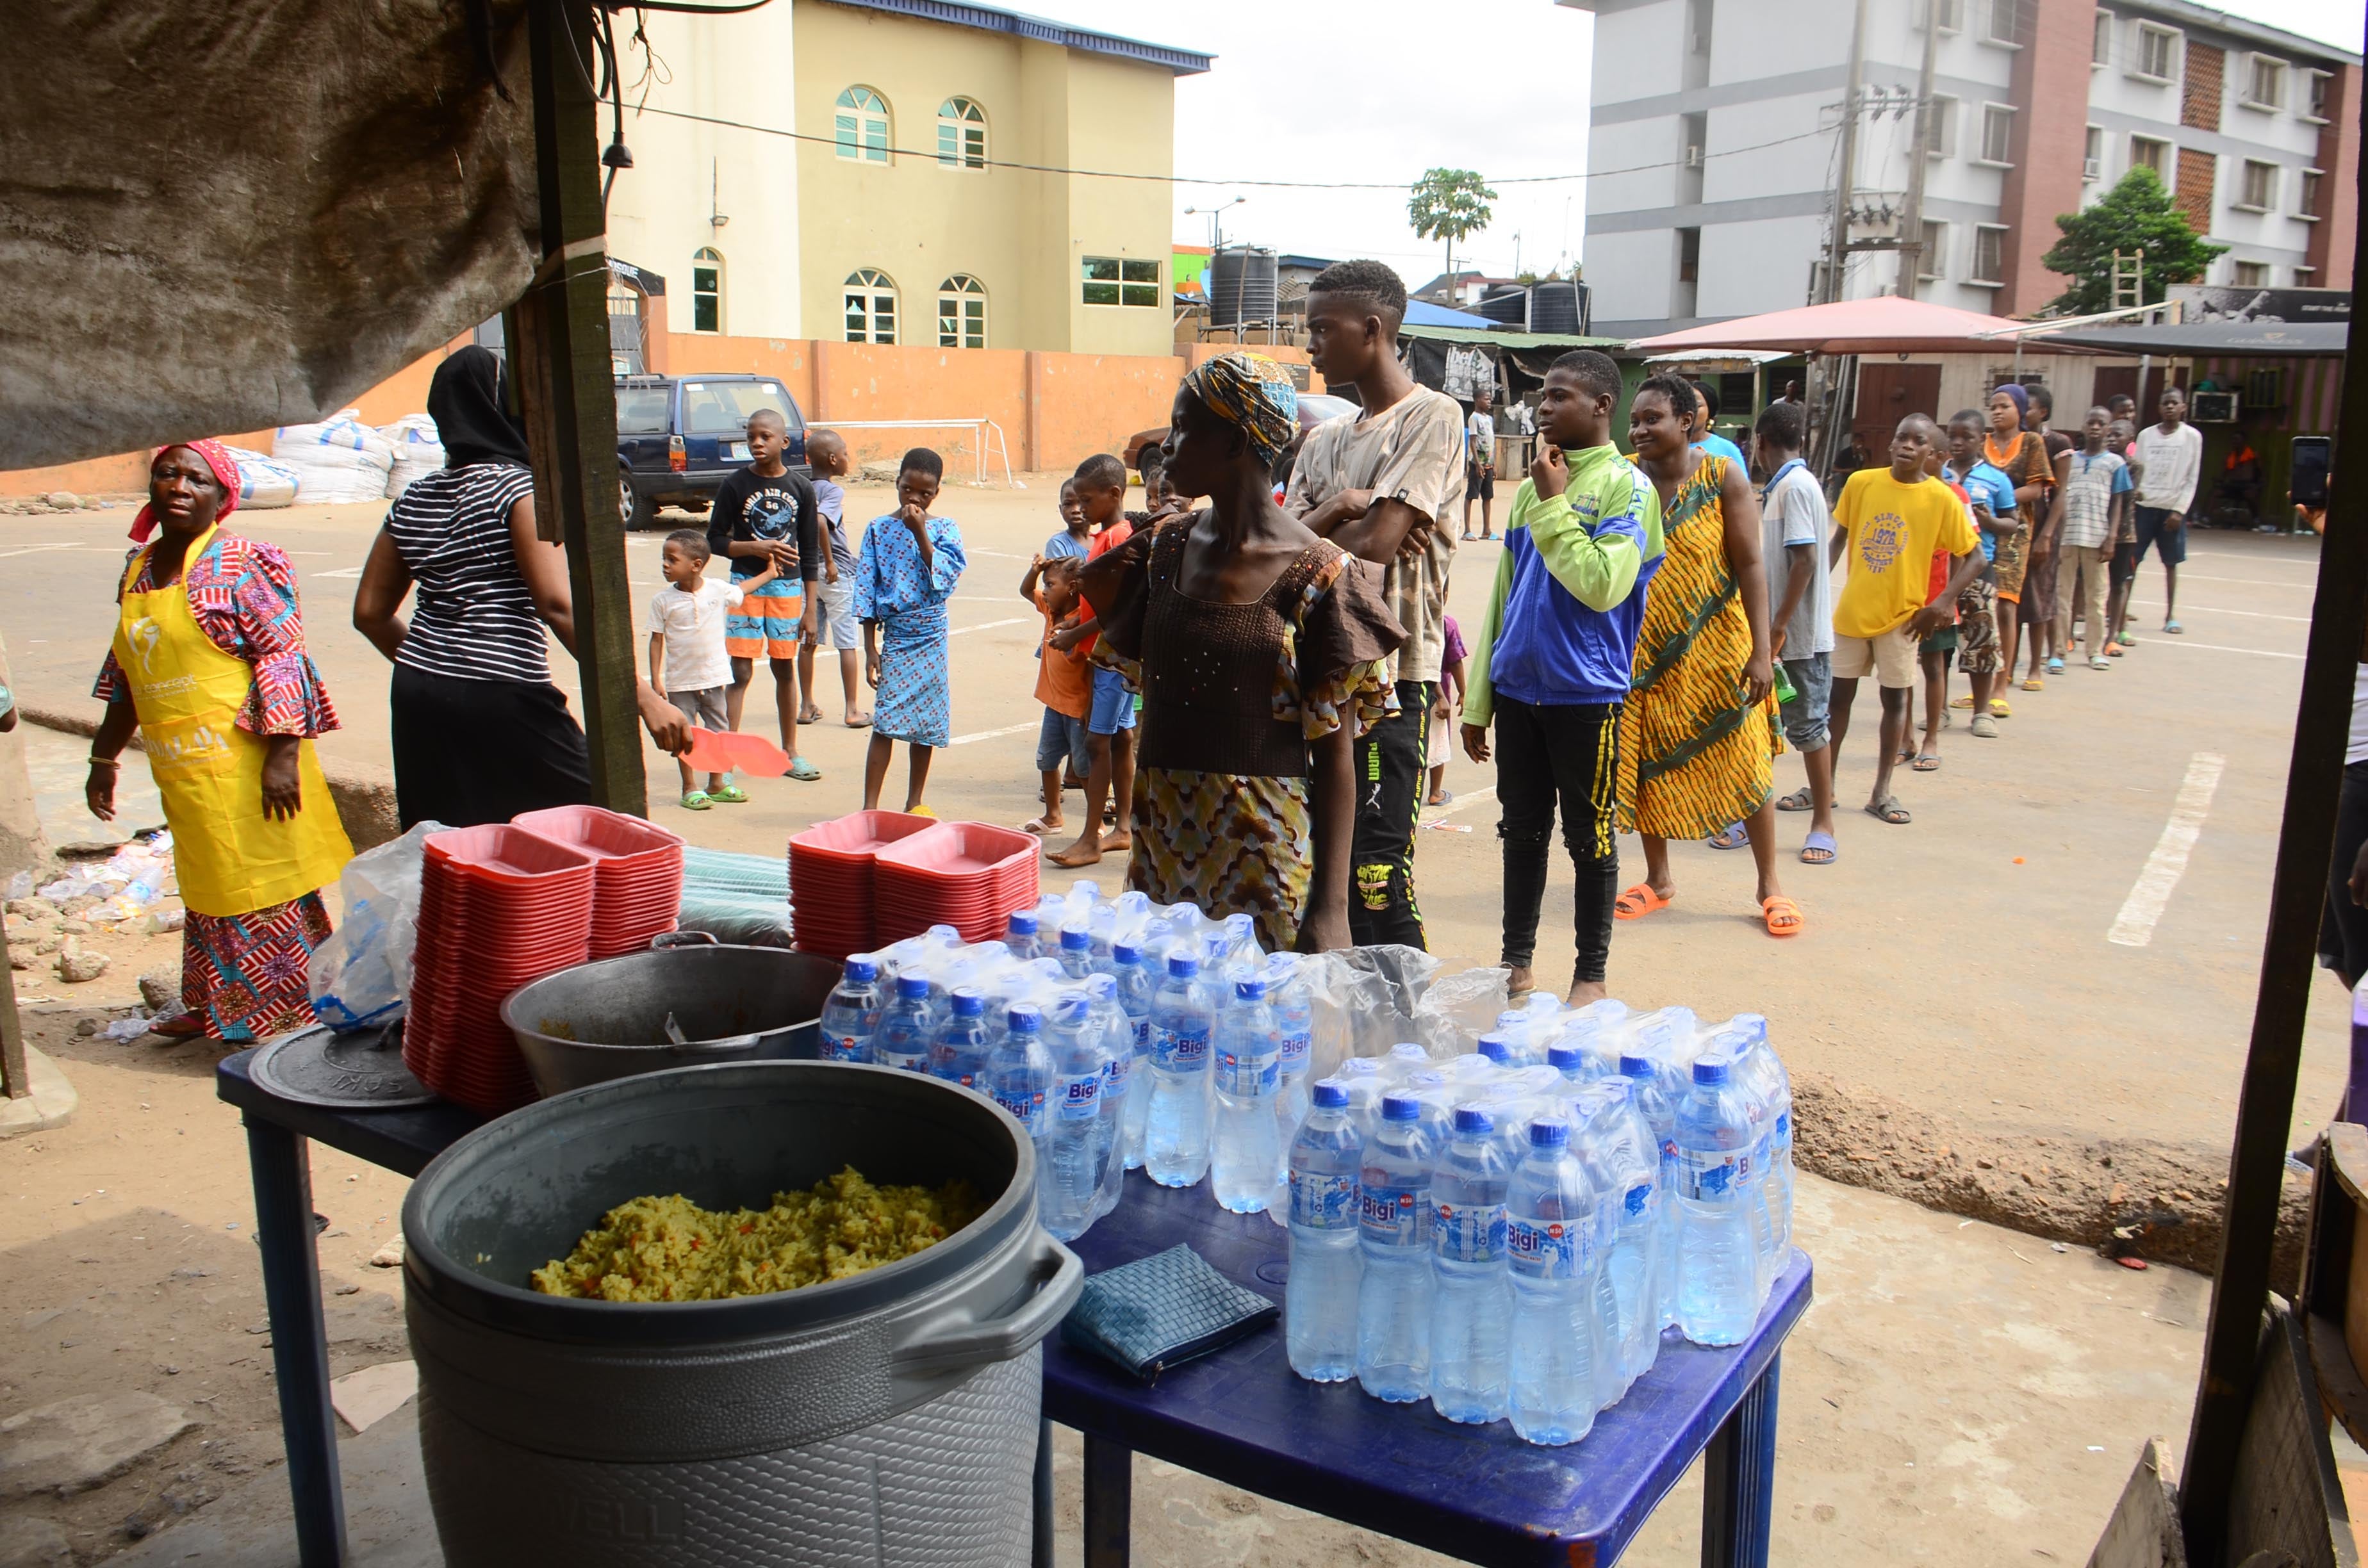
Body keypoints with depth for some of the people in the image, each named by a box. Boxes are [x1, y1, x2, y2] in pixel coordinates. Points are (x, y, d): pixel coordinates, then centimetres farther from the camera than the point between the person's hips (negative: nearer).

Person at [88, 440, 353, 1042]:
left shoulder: (240, 564, -10)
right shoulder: (139, 569, 13)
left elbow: (284, 659, -15)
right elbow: (125, 675, 21)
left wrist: (283, 754, -21)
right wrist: (104, 757, 23)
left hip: (244, 762, -7)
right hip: (180, 768, 8)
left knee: (261, 886, -2)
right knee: (207, 886, 17)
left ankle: (295, 1011, 8)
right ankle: (217, 1009, 29)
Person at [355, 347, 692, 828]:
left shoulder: (413, 500, 11)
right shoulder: (517, 487, -9)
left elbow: (370, 613, 15)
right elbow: (558, 605, -21)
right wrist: (641, 696, -24)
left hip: (418, 697, 8)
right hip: (501, 699, -8)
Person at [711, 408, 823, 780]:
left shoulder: (801, 488, 2)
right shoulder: (736, 484, -4)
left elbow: (809, 553, 5)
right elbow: (715, 540, 0)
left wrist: (811, 608, 3)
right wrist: (756, 548, -17)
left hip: (788, 586, 2)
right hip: (746, 585, -2)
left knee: (785, 669, 11)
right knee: (739, 672, -5)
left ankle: (790, 753, 23)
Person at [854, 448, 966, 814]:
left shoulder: (945, 529, 1)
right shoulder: (879, 529, 1)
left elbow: (944, 578, -14)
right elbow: (866, 591, 1)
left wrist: (920, 533, -18)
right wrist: (870, 648, -3)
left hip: (932, 639, 1)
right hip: (894, 637, -1)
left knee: (925, 726, 9)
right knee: (885, 724, -6)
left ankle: (915, 802, 21)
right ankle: (870, 806, -3)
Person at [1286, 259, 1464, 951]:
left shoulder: (1431, 417, -6)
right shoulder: (1326, 438, 17)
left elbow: (1377, 542, -17)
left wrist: (1319, 526, 0)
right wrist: (1342, 510, -12)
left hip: (1391, 667, -8)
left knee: (1378, 869, -9)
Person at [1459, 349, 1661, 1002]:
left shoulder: (1626, 487, -7)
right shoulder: (1530, 488, 12)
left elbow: (1603, 585, -21)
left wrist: (1554, 503, -16)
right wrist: (1478, 700, 13)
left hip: (1586, 695, -6)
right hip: (1518, 688, 6)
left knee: (1589, 838, 5)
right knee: (1522, 831, 13)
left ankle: (1591, 975, 17)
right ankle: (1517, 961, 26)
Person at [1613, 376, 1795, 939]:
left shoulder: (1723, 478, -7)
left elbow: (1750, 565, -7)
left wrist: (1761, 651, -12)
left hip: (1715, 649, -2)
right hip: (1643, 652, 3)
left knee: (1743, 765, 3)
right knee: (1646, 765, 9)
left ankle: (1770, 885, 19)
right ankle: (1658, 879, 27)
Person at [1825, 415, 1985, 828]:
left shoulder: (1941, 498, -8)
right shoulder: (1861, 482, -3)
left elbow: (1974, 557, -3)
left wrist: (1940, 604, -12)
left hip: (1900, 616, -2)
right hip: (1851, 609, 2)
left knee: (1895, 699, 8)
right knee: (1839, 694, 9)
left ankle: (1882, 793, 18)